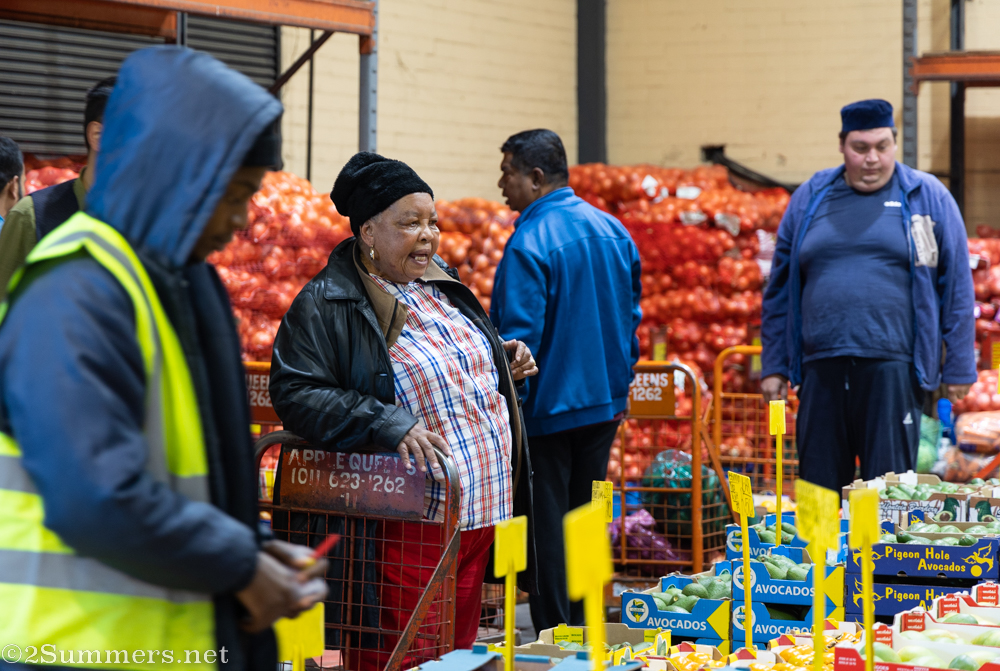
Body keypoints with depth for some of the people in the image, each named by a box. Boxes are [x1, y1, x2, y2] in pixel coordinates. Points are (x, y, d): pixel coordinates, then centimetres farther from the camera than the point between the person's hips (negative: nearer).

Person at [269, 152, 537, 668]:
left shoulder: (441, 285, 15)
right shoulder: (325, 304, -11)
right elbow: (294, 392, -19)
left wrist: (503, 365, 10)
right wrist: (387, 425, -27)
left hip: (480, 514, 8)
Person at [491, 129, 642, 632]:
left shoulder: (529, 243, -18)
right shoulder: (614, 231, 6)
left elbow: (520, 336, -20)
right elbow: (632, 317, 13)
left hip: (549, 405, -7)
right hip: (605, 401, 7)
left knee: (545, 520, 1)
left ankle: (552, 632, 4)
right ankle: (585, 625, 21)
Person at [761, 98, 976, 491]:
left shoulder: (928, 197, 6)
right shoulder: (809, 200, 13)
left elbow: (957, 288, 6)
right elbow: (780, 289, 16)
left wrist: (958, 367, 2)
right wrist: (773, 366, 11)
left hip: (893, 368, -3)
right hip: (821, 370, 3)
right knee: (818, 488, 5)